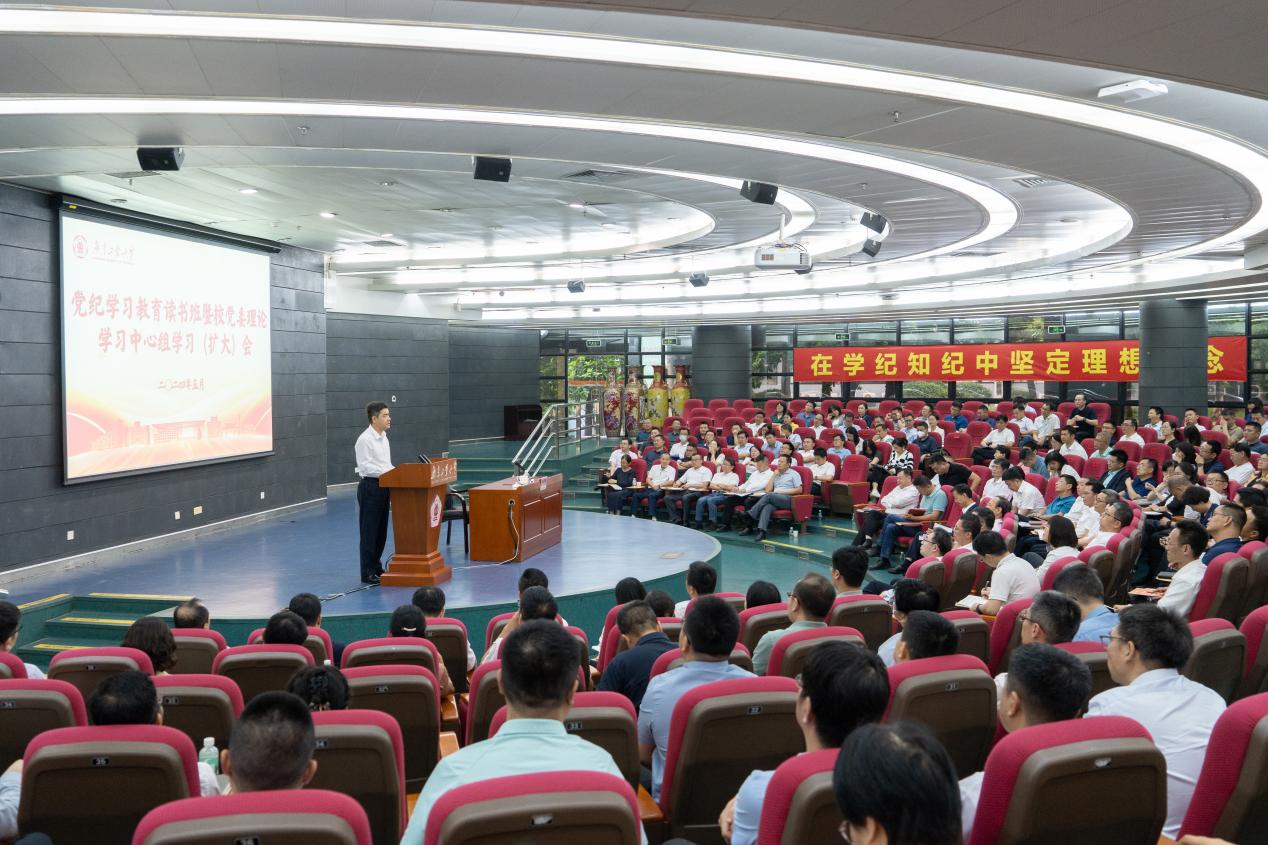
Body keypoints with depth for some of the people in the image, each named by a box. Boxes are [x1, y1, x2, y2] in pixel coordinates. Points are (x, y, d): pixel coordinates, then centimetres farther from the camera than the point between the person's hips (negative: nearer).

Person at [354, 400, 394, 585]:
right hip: (370, 486, -8)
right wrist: (387, 473, -25)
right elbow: (365, 466, -19)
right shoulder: (365, 440, -14)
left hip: (384, 486, 8)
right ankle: (367, 573, 4)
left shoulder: (384, 438, 14)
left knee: (381, 531, 14)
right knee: (369, 532, -2)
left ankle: (376, 567, 25)